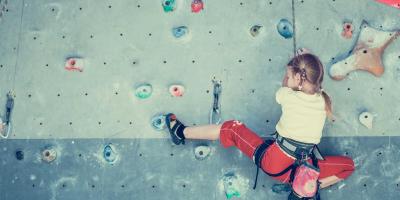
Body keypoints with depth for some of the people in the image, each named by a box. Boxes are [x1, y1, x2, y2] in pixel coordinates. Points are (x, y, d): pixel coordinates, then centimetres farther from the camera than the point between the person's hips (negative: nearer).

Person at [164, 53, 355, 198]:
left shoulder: (288, 95, -8)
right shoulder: (323, 101, 2)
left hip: (273, 161, -2)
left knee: (232, 128, 12)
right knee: (348, 164, 25)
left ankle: (181, 132, 24)